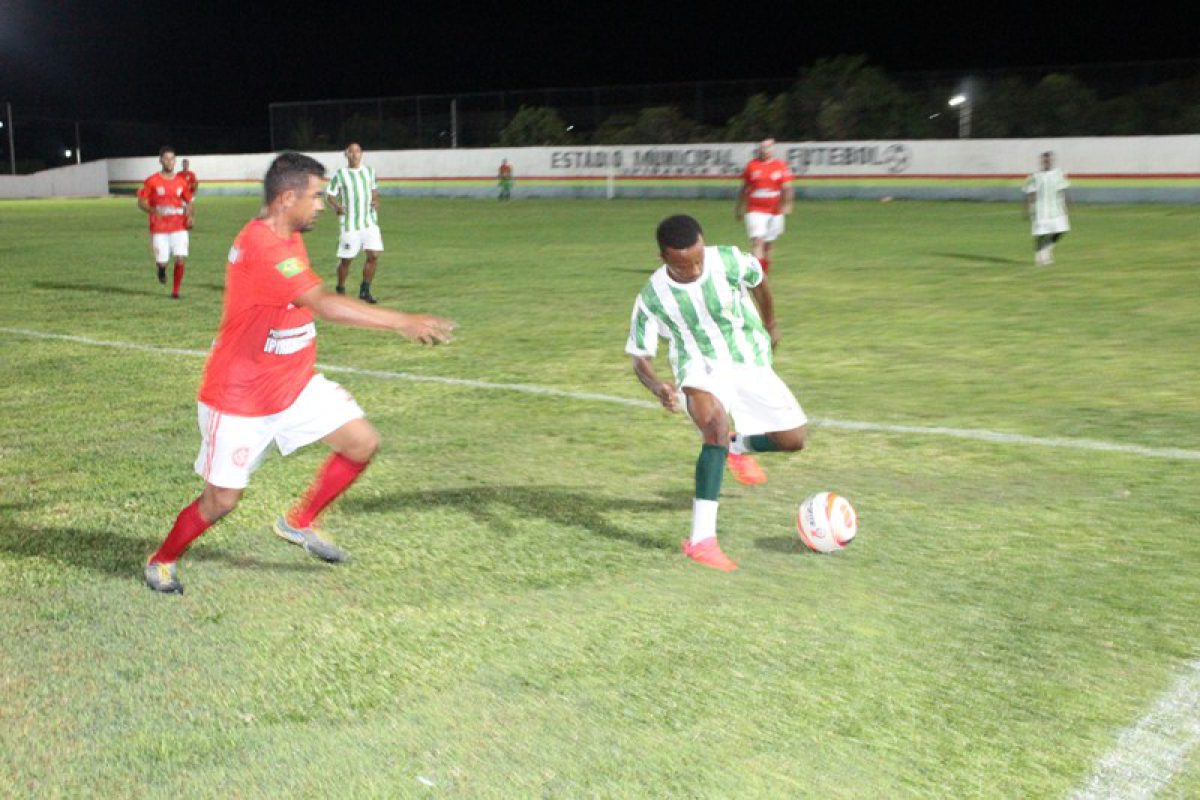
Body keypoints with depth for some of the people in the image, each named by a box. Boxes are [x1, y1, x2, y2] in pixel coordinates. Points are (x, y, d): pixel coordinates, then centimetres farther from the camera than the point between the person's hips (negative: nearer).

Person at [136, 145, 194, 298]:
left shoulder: (181, 182, 7)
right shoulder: (152, 181, -1)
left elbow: (189, 202, 17)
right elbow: (141, 202, 0)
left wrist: (190, 216, -2)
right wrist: (153, 210, -20)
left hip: (179, 227, 2)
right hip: (159, 229, -2)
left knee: (181, 259, -11)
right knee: (162, 262, -3)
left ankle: (176, 291, 6)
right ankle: (162, 268, 36)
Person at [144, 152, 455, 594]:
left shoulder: (287, 238, 3)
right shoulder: (260, 247, -29)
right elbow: (325, 305, -38)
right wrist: (405, 322, -40)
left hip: (296, 383, 8)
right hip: (239, 399, -8)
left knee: (363, 442, -2)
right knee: (222, 500, 2)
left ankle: (299, 522, 17)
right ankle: (162, 560, 30)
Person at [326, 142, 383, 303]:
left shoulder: (369, 172, 10)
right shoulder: (339, 174, -4)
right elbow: (330, 195, -2)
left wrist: (375, 201, 2)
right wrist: (336, 207, -21)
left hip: (370, 222, 4)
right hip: (349, 224, -4)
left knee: (373, 255, -6)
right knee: (346, 259, 0)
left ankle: (365, 291, 7)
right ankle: (340, 290, 19)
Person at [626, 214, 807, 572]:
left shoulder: (729, 261, -17)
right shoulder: (652, 297, -18)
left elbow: (758, 281, 7)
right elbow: (640, 357, -10)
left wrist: (770, 326, 21)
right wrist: (658, 387, -32)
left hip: (751, 363, 3)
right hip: (701, 370, -3)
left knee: (793, 439, 1)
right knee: (716, 426, -34)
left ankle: (738, 446, 37)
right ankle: (701, 539, -33)